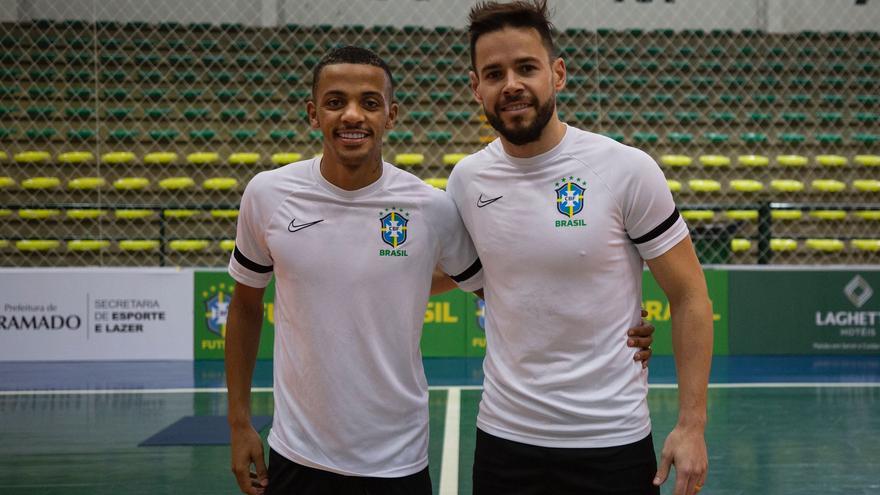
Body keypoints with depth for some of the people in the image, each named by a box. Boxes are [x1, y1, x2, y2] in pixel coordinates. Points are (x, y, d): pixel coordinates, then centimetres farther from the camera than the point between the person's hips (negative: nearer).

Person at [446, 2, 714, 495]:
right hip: (503, 437, 3)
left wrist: (692, 424, -9)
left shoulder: (627, 170, -11)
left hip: (612, 441, -3)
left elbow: (689, 296, -6)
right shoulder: (465, 178, -1)